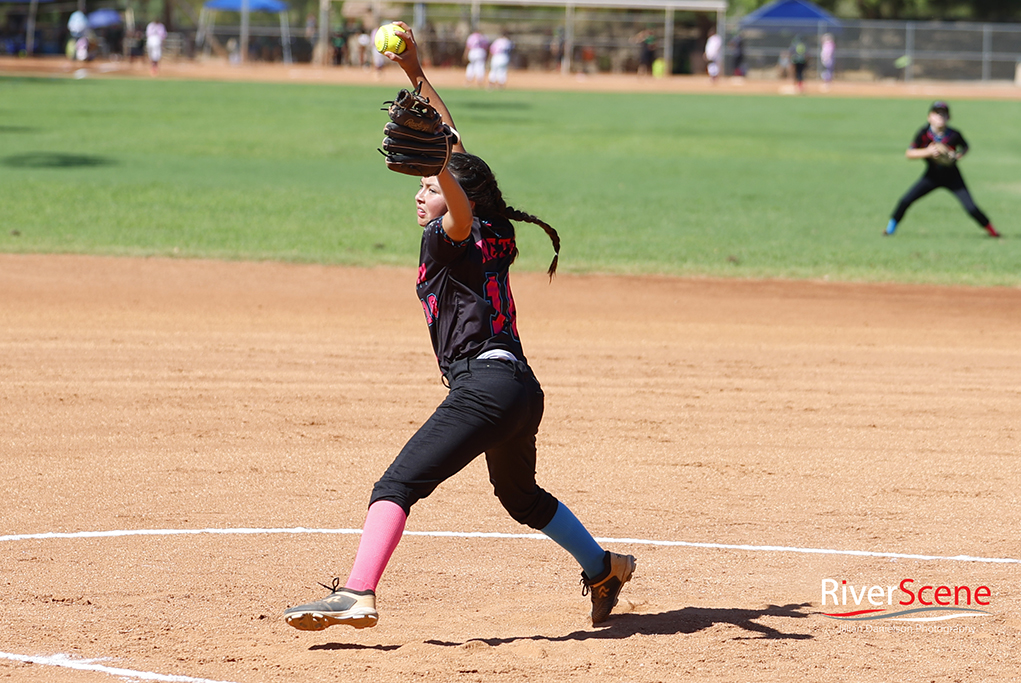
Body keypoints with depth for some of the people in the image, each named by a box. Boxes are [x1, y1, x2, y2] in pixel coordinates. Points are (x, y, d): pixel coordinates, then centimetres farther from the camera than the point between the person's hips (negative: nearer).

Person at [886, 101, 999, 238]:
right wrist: (928, 152, -31)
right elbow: (909, 153, -17)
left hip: (952, 177, -1)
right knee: (905, 200, -9)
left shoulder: (954, 134, -15)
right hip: (932, 176, 1)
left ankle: (990, 229, 13)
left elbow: (965, 147, 5)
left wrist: (960, 154, -18)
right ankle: (891, 227, 15)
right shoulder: (924, 133, -16)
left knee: (971, 208, -10)